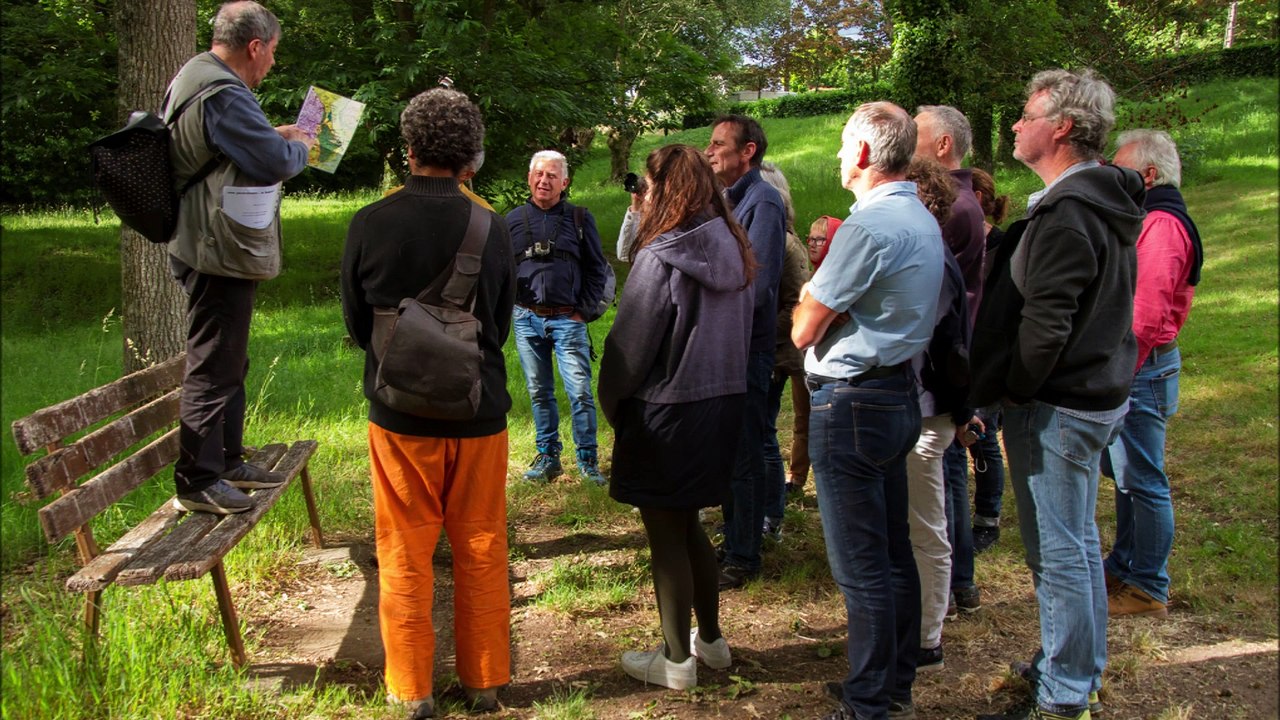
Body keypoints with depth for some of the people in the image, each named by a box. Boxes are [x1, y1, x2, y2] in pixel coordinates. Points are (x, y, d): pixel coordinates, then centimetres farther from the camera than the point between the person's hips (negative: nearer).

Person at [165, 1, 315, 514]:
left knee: (228, 363, 19)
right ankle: (196, 482, 4)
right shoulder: (223, 96, -21)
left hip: (209, 248, 11)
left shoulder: (194, 77, 14)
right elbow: (276, 162, -23)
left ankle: (228, 463, 31)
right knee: (213, 368, -4)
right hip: (221, 254, -11)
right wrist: (300, 146, -2)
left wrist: (276, 135, 15)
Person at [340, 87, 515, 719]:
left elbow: (356, 323, 2)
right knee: (481, 551, 14)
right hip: (479, 413, 1)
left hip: (400, 413, -1)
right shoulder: (491, 228, -8)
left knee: (405, 555, 12)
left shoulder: (370, 224, -10)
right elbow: (501, 326, 5)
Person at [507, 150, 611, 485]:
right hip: (527, 320, 2)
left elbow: (596, 268, 4)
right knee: (539, 393, 10)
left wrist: (584, 310, -2)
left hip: (567, 320, -2)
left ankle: (587, 459, 7)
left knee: (580, 392, -5)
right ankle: (547, 457, 21)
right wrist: (512, 305, 0)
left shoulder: (579, 218, 3)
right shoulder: (513, 220, 7)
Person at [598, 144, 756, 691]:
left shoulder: (661, 259, -18)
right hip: (724, 402, 7)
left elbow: (630, 343, -14)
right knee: (689, 527, 21)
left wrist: (611, 402, 0)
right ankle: (710, 640, 31)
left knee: (666, 536, 6)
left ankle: (676, 661, 17)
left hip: (668, 412, -7)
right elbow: (744, 332, 10)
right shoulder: (735, 253, 4)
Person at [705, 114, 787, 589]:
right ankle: (734, 540, 28)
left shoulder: (762, 203, -12)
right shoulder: (726, 201, 16)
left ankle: (743, 558, 9)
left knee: (743, 455, -1)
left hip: (746, 347, -9)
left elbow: (754, 285, -20)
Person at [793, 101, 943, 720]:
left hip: (852, 404, -10)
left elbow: (804, 331, -15)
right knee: (894, 552, 17)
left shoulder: (869, 226, -19)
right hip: (899, 392, 10)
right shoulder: (923, 221, 12)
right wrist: (824, 294, 8)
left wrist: (808, 296, 3)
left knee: (860, 565, -1)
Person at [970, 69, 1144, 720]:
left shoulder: (1066, 212, -22)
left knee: (1058, 552, 0)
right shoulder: (1106, 201, 11)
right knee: (1078, 542, 20)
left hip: (1055, 406, -10)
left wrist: (1012, 391, -11)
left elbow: (1045, 323, -26)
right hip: (1097, 394, 11)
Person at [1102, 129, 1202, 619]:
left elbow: (1148, 313, -24)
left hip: (1141, 368, -11)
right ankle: (1124, 567, 29)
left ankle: (1149, 588, 6)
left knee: (1142, 481, -3)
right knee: (1123, 473, 17)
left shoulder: (1162, 226, -17)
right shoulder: (1149, 221, 18)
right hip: (1132, 364, 11)